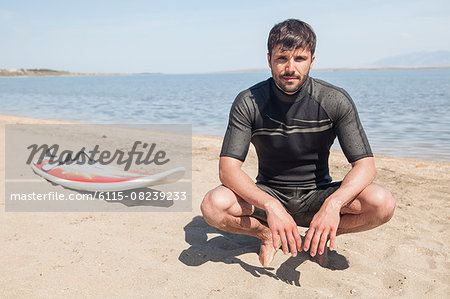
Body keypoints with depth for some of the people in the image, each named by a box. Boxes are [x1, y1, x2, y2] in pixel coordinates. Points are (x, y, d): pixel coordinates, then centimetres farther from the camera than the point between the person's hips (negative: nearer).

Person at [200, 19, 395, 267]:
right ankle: (266, 234, 2)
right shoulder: (248, 102, -13)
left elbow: (365, 166, -16)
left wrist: (333, 204, -36)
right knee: (213, 205, -29)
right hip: (268, 194, 0)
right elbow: (228, 169, -20)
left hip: (316, 196, 1)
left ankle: (319, 237, 3)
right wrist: (270, 206, -37)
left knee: (382, 203, -26)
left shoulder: (336, 101, -12)